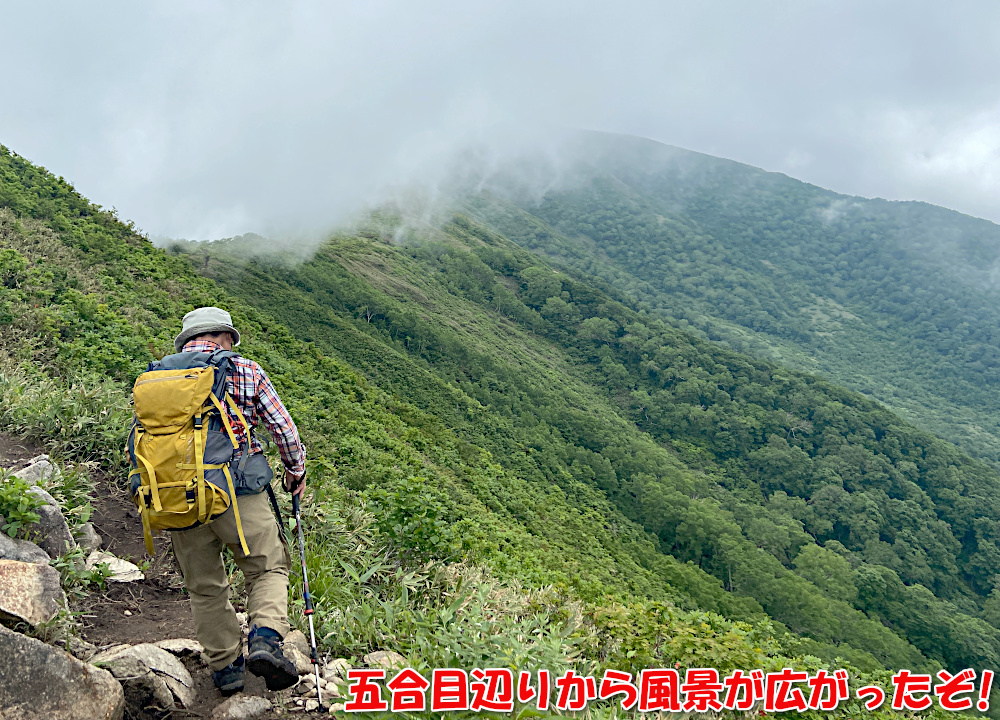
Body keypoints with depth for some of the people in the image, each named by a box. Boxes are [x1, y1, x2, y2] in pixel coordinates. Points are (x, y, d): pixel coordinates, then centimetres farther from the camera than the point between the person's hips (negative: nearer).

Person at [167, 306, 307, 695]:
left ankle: (226, 666, 25)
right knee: (268, 567, 13)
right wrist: (296, 470, 22)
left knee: (205, 587, 18)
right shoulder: (244, 370, 4)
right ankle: (265, 639, -9)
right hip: (238, 493, -3)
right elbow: (283, 426, 6)